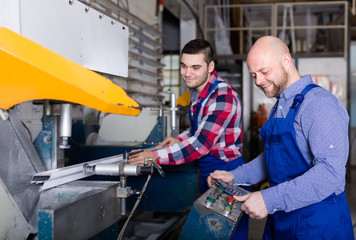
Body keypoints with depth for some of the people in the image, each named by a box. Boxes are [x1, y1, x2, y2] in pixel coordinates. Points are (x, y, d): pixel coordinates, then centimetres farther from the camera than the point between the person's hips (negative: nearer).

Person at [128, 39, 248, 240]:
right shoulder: (196, 91, 7)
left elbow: (200, 144, -27)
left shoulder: (223, 96, -22)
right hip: (207, 173, 9)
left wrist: (155, 155, -25)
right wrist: (179, 139, 6)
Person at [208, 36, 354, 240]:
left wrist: (269, 200, -30)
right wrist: (235, 176, 9)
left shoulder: (320, 104, -19)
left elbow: (330, 172, -29)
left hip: (317, 223, -8)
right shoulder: (279, 108, 12)